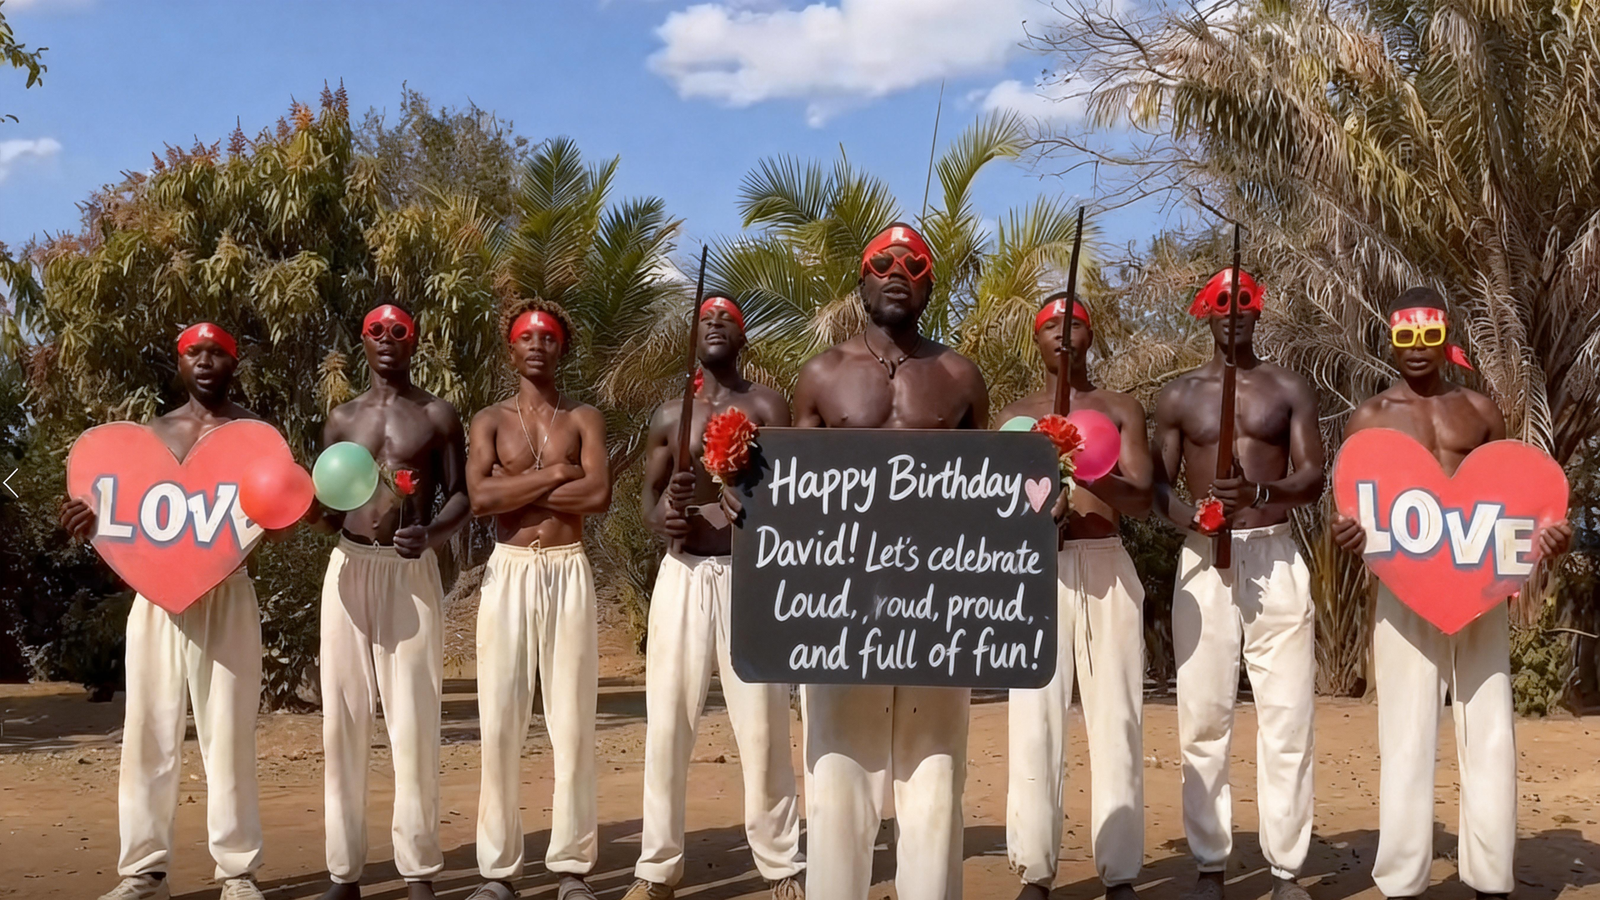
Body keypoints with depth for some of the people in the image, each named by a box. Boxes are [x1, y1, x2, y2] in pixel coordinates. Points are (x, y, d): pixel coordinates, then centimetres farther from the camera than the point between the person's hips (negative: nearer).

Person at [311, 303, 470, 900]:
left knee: (413, 721, -5)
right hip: (348, 568, 3)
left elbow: (461, 497, 2)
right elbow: (326, 510, 12)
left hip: (411, 571, -2)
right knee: (344, 719, 1)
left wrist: (430, 534, -18)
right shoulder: (343, 418, 12)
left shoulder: (438, 415, 5)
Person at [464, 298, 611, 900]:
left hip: (569, 573, 0)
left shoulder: (584, 419, 7)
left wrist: (514, 487, -8)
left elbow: (599, 495, -10)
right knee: (500, 722, -1)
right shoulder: (490, 421, 8)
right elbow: (480, 499, -9)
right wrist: (554, 473, -9)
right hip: (508, 572, 0)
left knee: (572, 722, 0)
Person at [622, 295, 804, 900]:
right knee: (667, 723, 0)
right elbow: (648, 494, 14)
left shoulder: (766, 406, 3)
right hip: (683, 573, 2)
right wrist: (660, 516, -9)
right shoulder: (670, 414, 12)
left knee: (762, 727, -2)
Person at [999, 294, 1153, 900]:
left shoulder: (1120, 410, 10)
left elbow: (1142, 499, -3)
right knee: (1035, 721, -4)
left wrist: (1092, 474, -23)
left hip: (1106, 566, 0)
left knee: (1115, 719, -3)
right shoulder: (1014, 417, 12)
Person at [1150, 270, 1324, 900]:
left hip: (1275, 556, 0)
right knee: (1202, 716, -1)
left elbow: (1313, 478, 1)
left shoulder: (1288, 389, 9)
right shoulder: (1180, 395, 11)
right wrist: (1193, 516, -14)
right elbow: (1158, 483, 8)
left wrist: (1259, 493, -20)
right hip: (1204, 557, 1)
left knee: (1287, 714, -3)